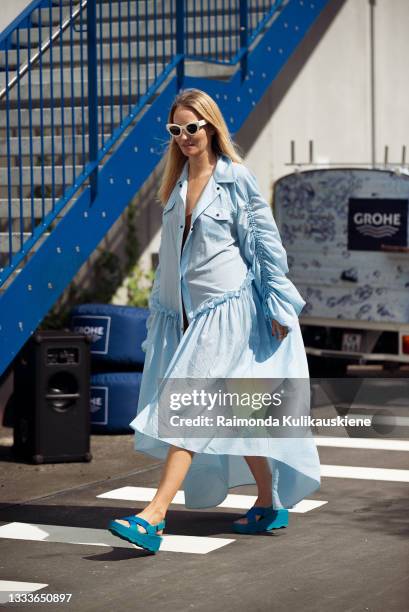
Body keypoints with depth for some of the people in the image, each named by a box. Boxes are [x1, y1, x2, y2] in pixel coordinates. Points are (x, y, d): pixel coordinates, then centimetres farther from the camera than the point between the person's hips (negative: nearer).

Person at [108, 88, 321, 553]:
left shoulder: (236, 179, -5)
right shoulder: (176, 183, 13)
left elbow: (267, 243, -4)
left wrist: (279, 305, -5)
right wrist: (159, 307, 21)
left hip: (226, 308, -7)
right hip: (183, 312, 7)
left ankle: (154, 517, -22)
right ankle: (270, 504, 23)